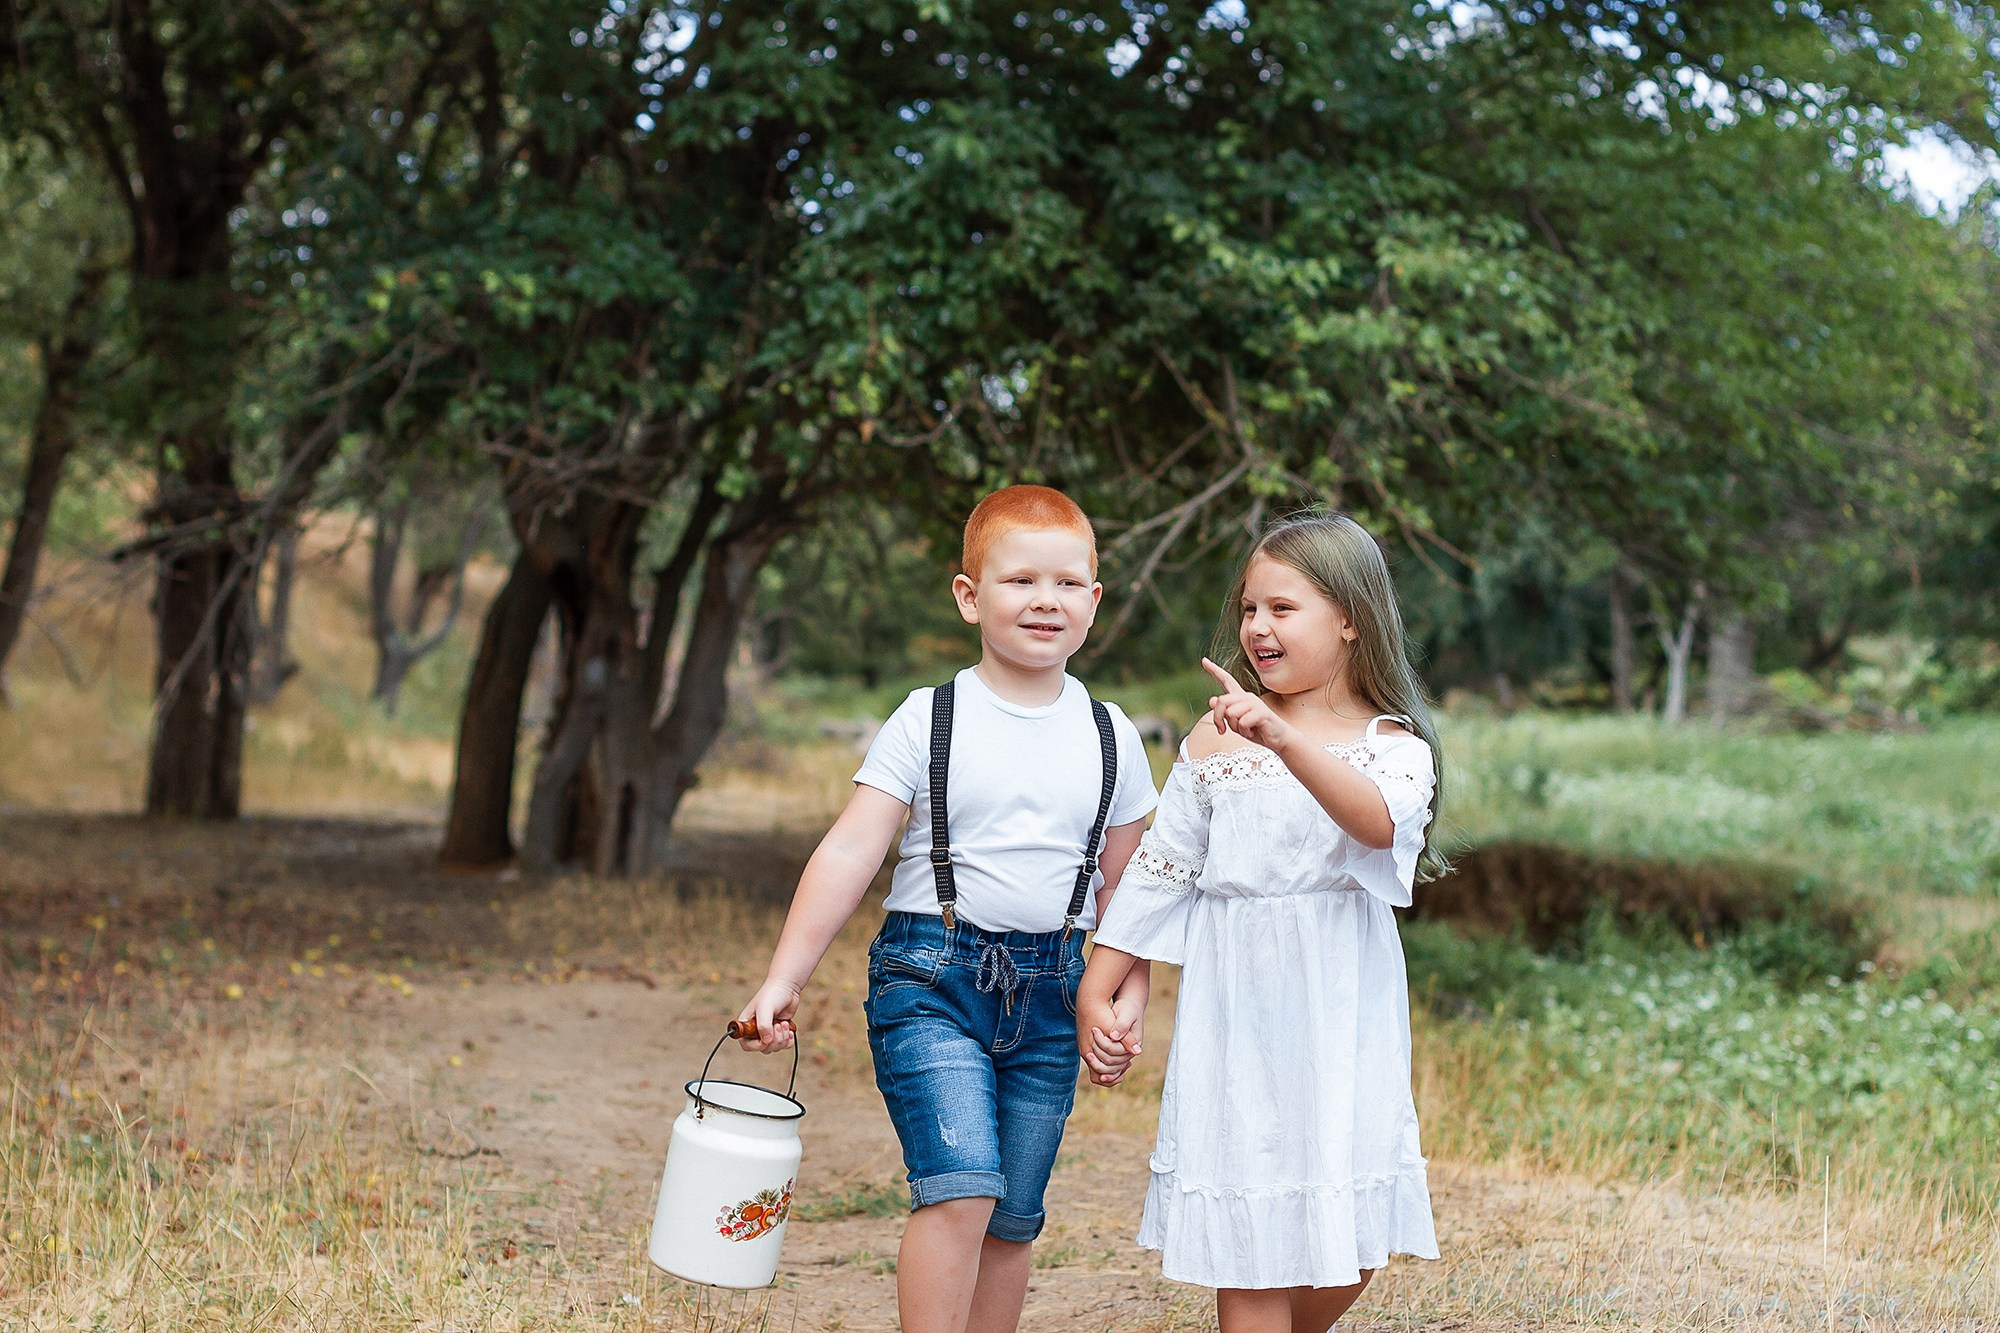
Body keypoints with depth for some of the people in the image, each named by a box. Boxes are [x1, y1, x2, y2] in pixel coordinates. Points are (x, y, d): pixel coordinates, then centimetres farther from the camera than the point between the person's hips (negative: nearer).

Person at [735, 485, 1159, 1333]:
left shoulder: (1109, 737, 7)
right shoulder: (928, 722, -4)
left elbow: (1124, 882, 15)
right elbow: (849, 855, -8)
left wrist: (1131, 991, 3)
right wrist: (783, 980, -14)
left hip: (1048, 990, 4)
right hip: (931, 975, -4)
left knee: (1013, 1220, 7)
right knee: (962, 1185, -19)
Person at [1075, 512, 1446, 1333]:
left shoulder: (1392, 745, -3)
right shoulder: (1215, 741, 4)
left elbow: (1380, 821, -27)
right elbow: (1159, 872, 9)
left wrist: (1285, 740, -40)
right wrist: (1095, 991, 8)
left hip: (1340, 1019, 0)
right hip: (1235, 1015, 1)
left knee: (1353, 1246, 6)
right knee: (1248, 1234, 0)